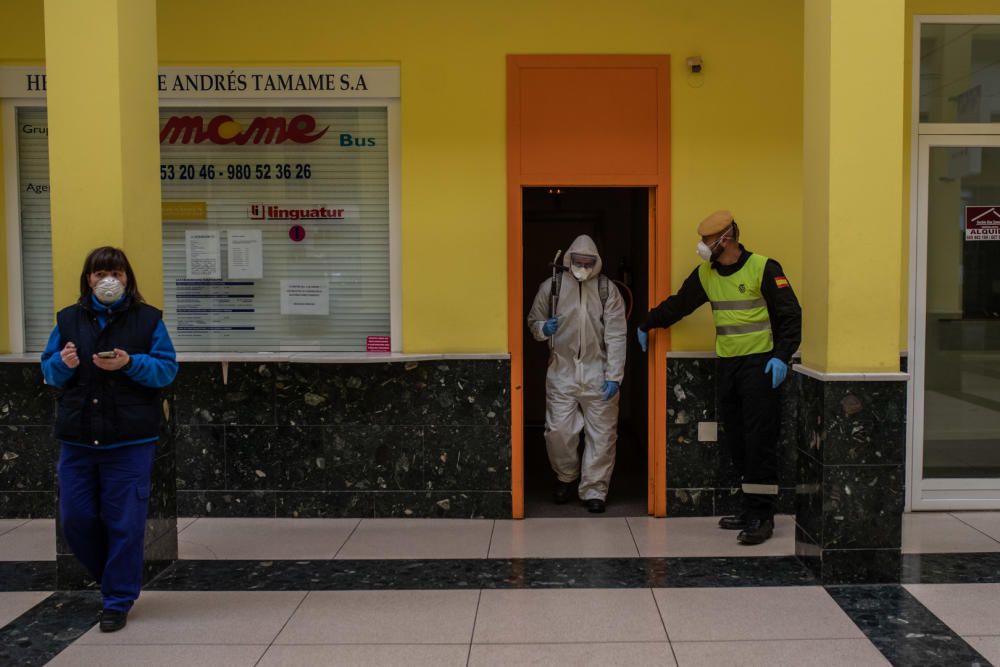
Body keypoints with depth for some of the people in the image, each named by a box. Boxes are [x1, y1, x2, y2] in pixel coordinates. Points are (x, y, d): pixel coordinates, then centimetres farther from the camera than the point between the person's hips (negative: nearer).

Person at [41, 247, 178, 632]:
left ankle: (118, 602, 14)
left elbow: (167, 369, -2)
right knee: (75, 520, 6)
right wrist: (64, 364, -11)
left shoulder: (148, 319, 2)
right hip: (77, 439, 4)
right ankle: (115, 576, 32)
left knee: (124, 523, 0)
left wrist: (130, 364, -20)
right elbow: (49, 370, 12)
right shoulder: (68, 319, 10)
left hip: (130, 441, -3)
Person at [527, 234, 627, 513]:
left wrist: (614, 376, -9)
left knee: (602, 434, 3)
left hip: (598, 375, 0)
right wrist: (543, 328, -12)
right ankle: (566, 476, 27)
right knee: (558, 431, -1)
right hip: (562, 373, 0)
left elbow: (616, 335, -3)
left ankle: (594, 490, 17)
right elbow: (533, 321, 13)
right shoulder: (551, 286, 2)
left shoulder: (608, 289, 0)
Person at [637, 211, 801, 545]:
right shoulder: (706, 274, 9)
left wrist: (782, 356, -18)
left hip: (758, 364, -7)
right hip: (727, 365, 7)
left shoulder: (763, 269, -10)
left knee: (759, 439, -9)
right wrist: (647, 325, 33)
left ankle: (762, 516, -5)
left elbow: (790, 314, -10)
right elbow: (678, 304, 23)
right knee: (736, 439, 7)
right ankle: (752, 510, 16)